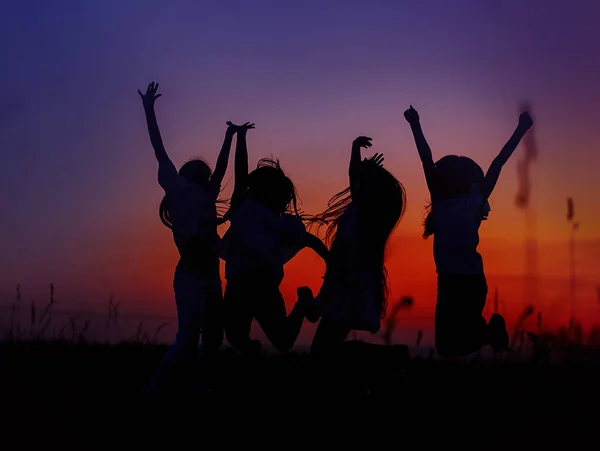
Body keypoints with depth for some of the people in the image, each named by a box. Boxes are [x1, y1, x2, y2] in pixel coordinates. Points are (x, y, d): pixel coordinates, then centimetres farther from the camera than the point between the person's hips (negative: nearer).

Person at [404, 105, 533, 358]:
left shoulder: (475, 202, 2)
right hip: (447, 282, 5)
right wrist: (415, 127, 16)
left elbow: (497, 165, 0)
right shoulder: (440, 203, 12)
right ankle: (489, 331, 21)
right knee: (446, 345, 9)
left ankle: (490, 331, 12)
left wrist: (520, 130, 1)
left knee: (455, 346, -5)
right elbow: (427, 161, 13)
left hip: (470, 282, -5)